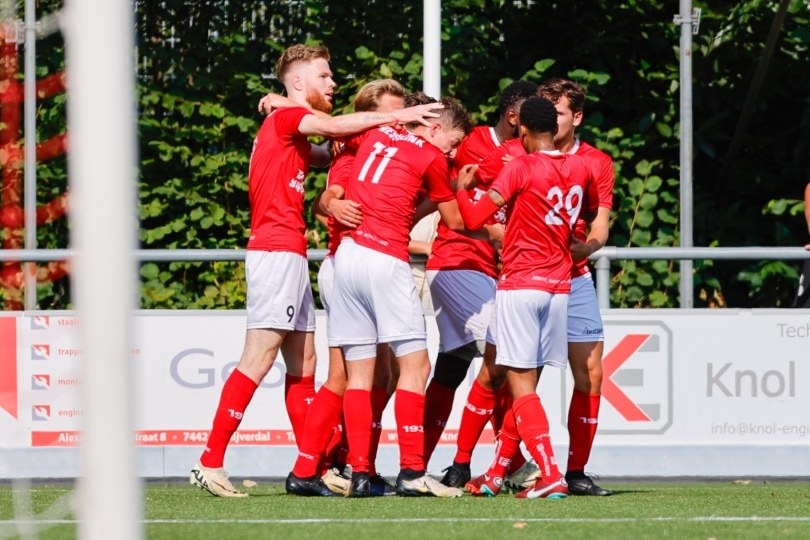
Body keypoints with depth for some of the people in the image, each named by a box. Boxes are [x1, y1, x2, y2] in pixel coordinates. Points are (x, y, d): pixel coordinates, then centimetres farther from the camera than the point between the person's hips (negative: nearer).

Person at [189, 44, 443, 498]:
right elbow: (335, 126, -22)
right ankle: (210, 463, -17)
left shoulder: (295, 134, 24)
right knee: (260, 358, -14)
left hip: (291, 256, 10)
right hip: (276, 251, -10)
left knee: (303, 362, 9)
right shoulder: (286, 118, -6)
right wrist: (398, 116, -17)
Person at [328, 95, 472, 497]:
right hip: (385, 259, -7)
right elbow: (455, 222, 12)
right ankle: (411, 472, -10)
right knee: (415, 364, -3)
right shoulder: (431, 157, 2)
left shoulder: (374, 135, 17)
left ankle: (359, 474, -1)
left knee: (359, 371, 6)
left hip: (346, 253, 7)